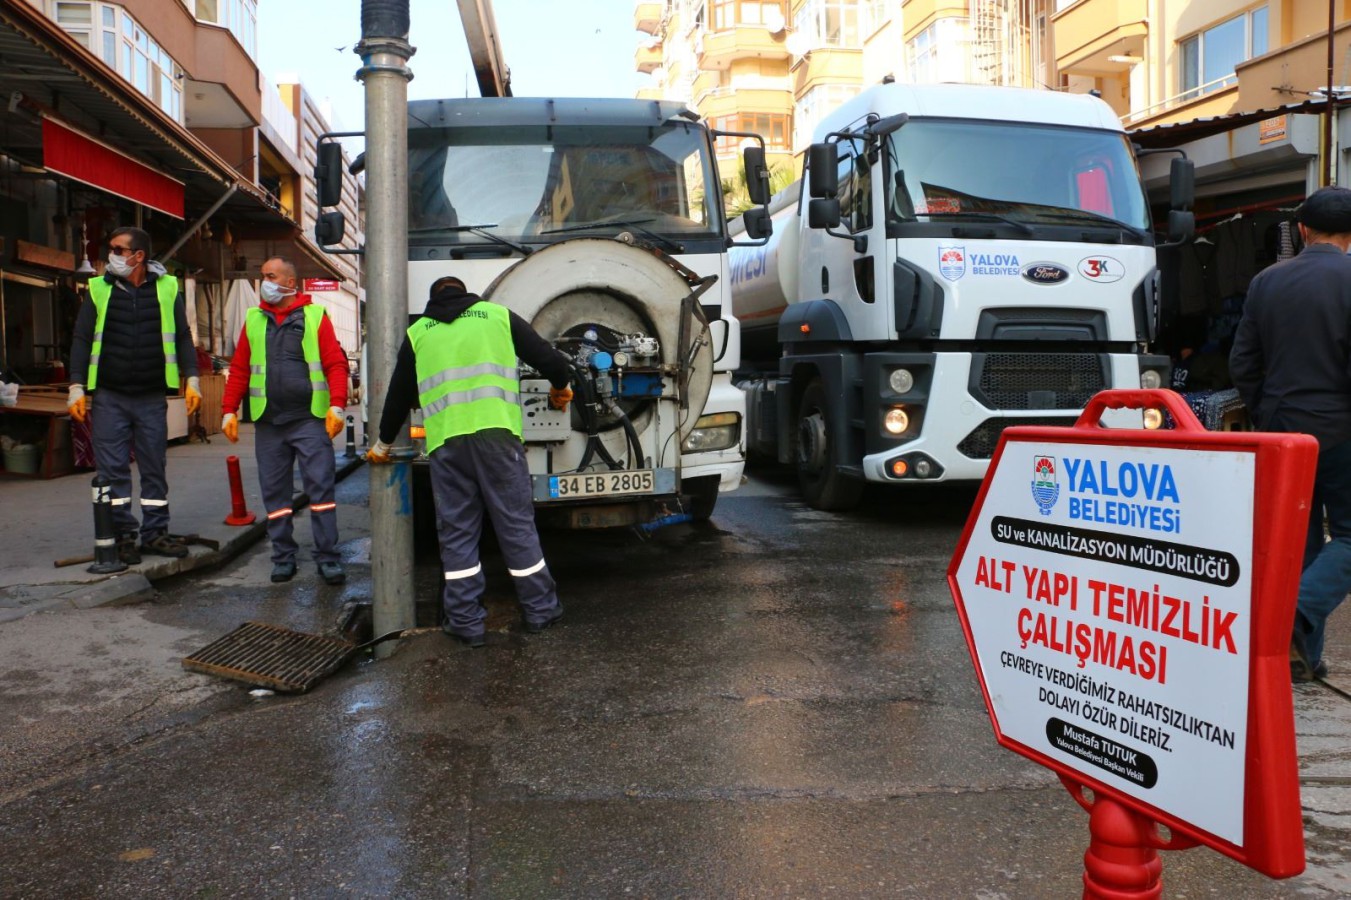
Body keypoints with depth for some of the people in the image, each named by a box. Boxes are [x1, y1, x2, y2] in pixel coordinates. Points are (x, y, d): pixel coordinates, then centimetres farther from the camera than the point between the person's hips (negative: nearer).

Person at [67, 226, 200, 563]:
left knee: (154, 469, 6)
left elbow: (182, 337, 7)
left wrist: (191, 379, -1)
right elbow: (81, 340, 5)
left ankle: (155, 533, 15)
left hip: (152, 398, 0)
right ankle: (122, 536, 9)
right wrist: (77, 387, -2)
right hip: (109, 398, 0)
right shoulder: (99, 289, 4)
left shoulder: (166, 288, 3)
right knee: (113, 471, 1)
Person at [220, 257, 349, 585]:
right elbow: (239, 369, 11)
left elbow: (336, 364, -4)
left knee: (321, 488, -6)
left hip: (310, 419, -3)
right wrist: (229, 410, 5)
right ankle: (283, 556, 17)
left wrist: (337, 405, -15)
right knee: (274, 493, 7)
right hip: (268, 422, 4)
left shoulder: (315, 317, 3)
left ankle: (328, 558, 0)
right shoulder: (253, 320, 12)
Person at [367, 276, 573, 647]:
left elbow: (398, 394, 24)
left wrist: (383, 443, 38)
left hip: (445, 439, 1)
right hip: (496, 430, -1)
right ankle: (540, 610, 15)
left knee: (457, 532, 8)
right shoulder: (497, 314, 16)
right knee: (516, 524, 7)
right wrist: (560, 387, 36)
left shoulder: (417, 332, 20)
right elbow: (549, 358, 14)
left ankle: (465, 621, 12)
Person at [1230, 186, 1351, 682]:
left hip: (1281, 431, 5)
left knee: (1300, 538, 11)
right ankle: (1298, 615, -16)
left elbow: (1242, 363, 6)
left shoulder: (1266, 281, 5)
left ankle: (1304, 655, 13)